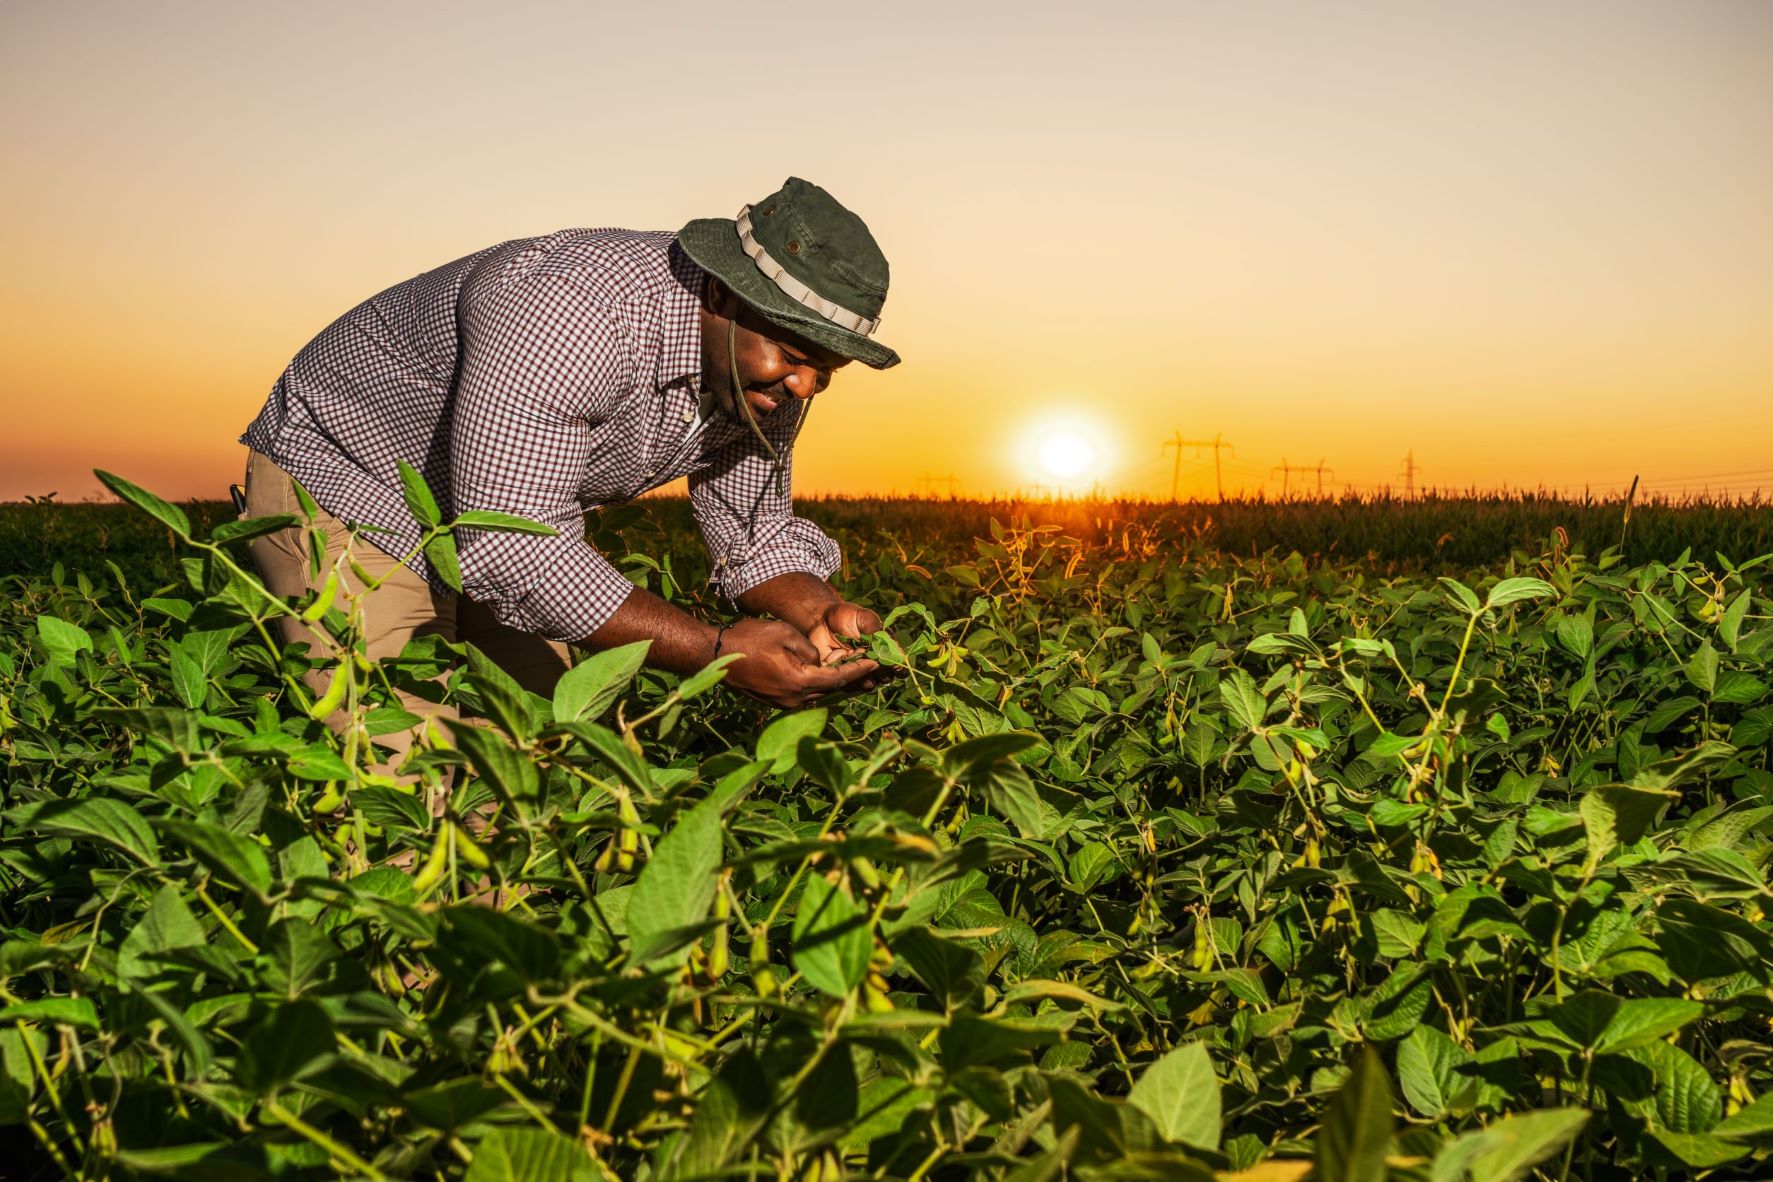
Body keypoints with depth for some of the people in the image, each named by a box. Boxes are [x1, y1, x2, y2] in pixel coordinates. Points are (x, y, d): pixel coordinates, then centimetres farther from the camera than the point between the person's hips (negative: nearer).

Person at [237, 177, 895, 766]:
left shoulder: (767, 376, -12)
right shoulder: (570, 309, -38)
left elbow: (752, 537, -3)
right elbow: (505, 546, -40)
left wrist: (822, 612, -26)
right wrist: (718, 652, -43)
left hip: (510, 533, 7)